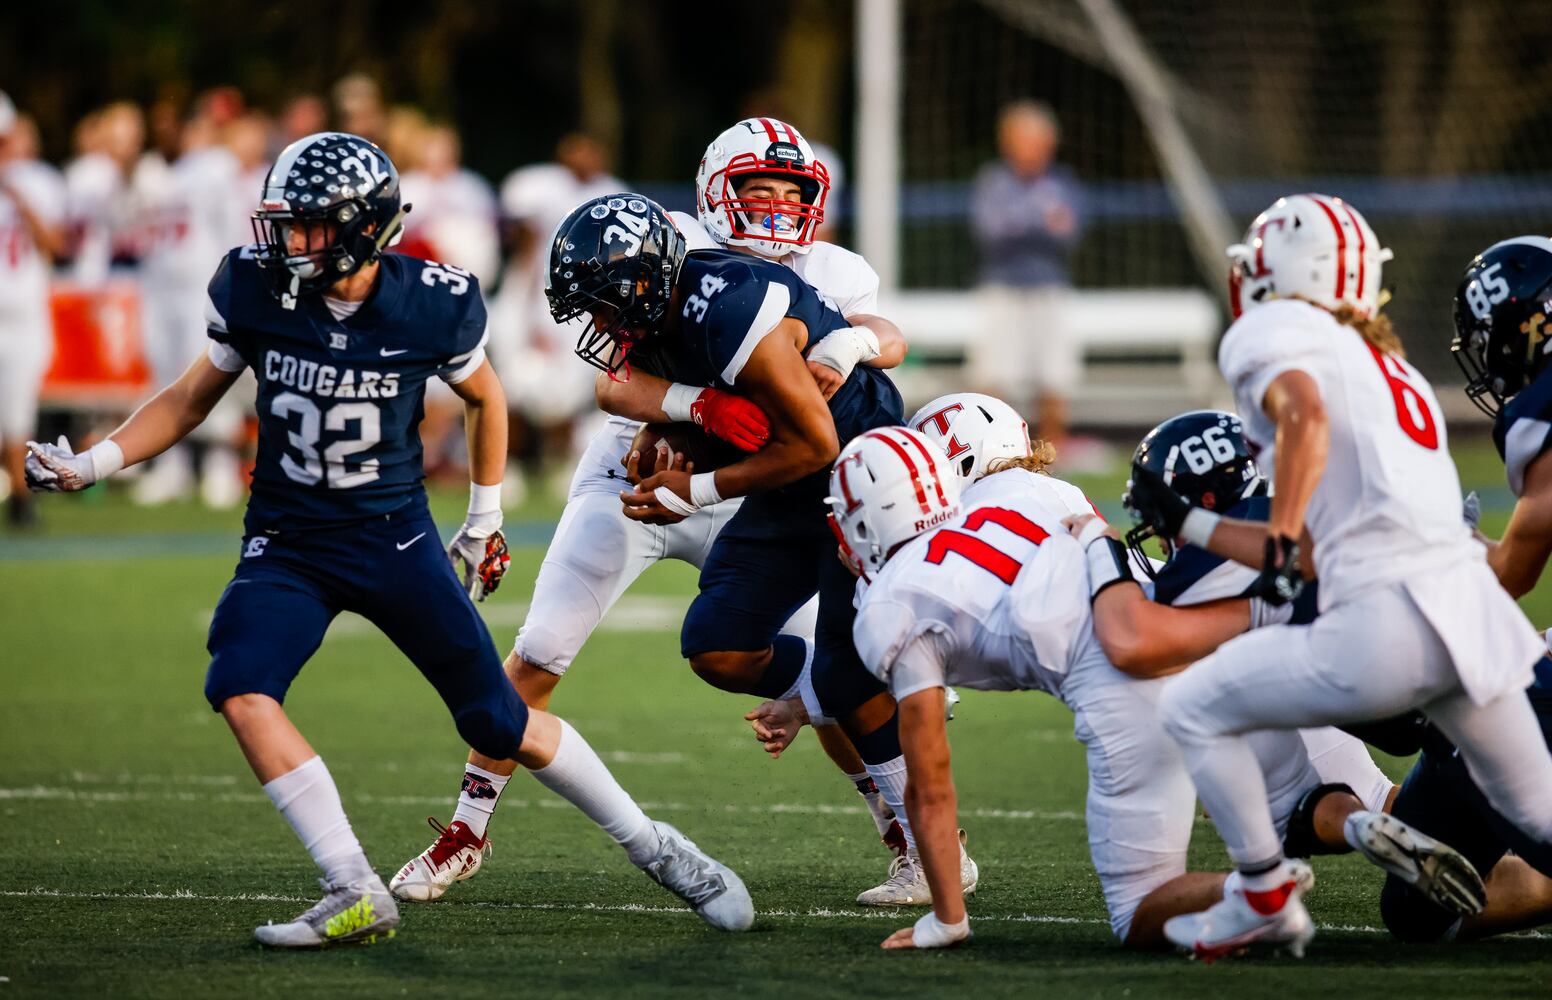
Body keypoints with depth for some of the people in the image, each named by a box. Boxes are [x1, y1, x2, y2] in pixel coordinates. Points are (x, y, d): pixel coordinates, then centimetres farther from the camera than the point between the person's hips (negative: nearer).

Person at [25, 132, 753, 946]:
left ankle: (654, 847, 22)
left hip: (395, 536, -1)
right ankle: (355, 897, -20)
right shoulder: (257, 289, -10)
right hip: (286, 542, 2)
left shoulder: (433, 305, -13)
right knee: (240, 690, -25)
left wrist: (484, 520, 15)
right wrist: (91, 464, -3)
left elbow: (484, 400, 8)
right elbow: (193, 397, 6)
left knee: (499, 723, 1)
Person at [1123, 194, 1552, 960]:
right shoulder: (1392, 368, 30)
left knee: (1192, 710, 11)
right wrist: (1187, 523, 36)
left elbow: (1307, 414, -18)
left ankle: (1265, 901, 15)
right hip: (1476, 606, 8)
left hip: (1385, 623, -8)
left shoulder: (1274, 331, 7)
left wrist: (1281, 536, -19)